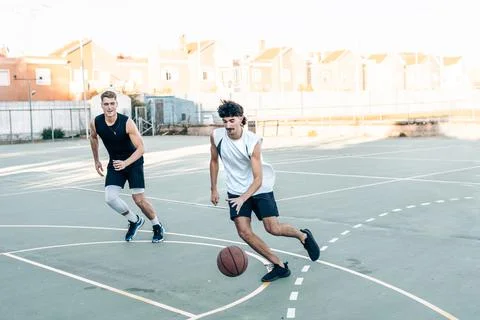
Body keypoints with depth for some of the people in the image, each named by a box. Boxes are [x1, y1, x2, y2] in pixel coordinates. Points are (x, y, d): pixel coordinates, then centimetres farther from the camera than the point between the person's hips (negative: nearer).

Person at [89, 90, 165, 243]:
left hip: (133, 162, -4)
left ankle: (158, 227, 18)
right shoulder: (96, 123, -13)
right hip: (115, 163, 4)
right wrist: (96, 160, 16)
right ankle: (135, 221, 12)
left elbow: (140, 148, -25)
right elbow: (93, 138, 12)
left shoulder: (127, 123, -25)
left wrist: (125, 163, -38)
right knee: (110, 198, -14)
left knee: (139, 199, -7)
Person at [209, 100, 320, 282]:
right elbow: (214, 161, 7)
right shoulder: (216, 136, -13)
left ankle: (303, 235, 23)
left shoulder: (253, 142, -24)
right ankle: (279, 266, 2)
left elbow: (258, 179, -24)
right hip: (236, 190, 4)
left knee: (273, 228, -11)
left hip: (260, 188, -3)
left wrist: (243, 199, -38)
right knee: (243, 231, -10)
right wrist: (213, 189, 9)